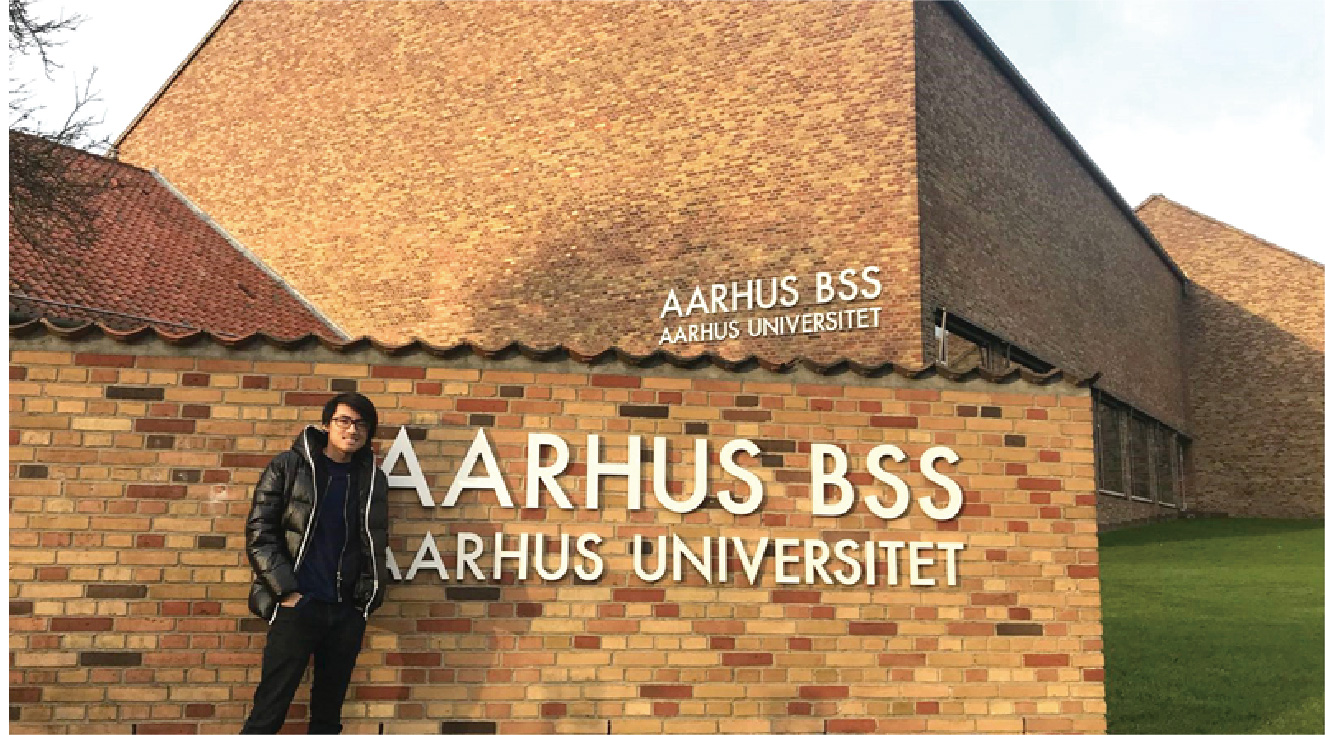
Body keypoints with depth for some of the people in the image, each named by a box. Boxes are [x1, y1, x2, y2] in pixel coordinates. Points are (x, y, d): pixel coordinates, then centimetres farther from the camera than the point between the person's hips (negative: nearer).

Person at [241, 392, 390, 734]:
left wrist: (369, 595, 5)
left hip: (348, 611, 3)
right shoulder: (289, 465, 1)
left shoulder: (372, 478, 10)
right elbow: (259, 532, -3)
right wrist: (286, 591, -10)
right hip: (297, 605, -3)